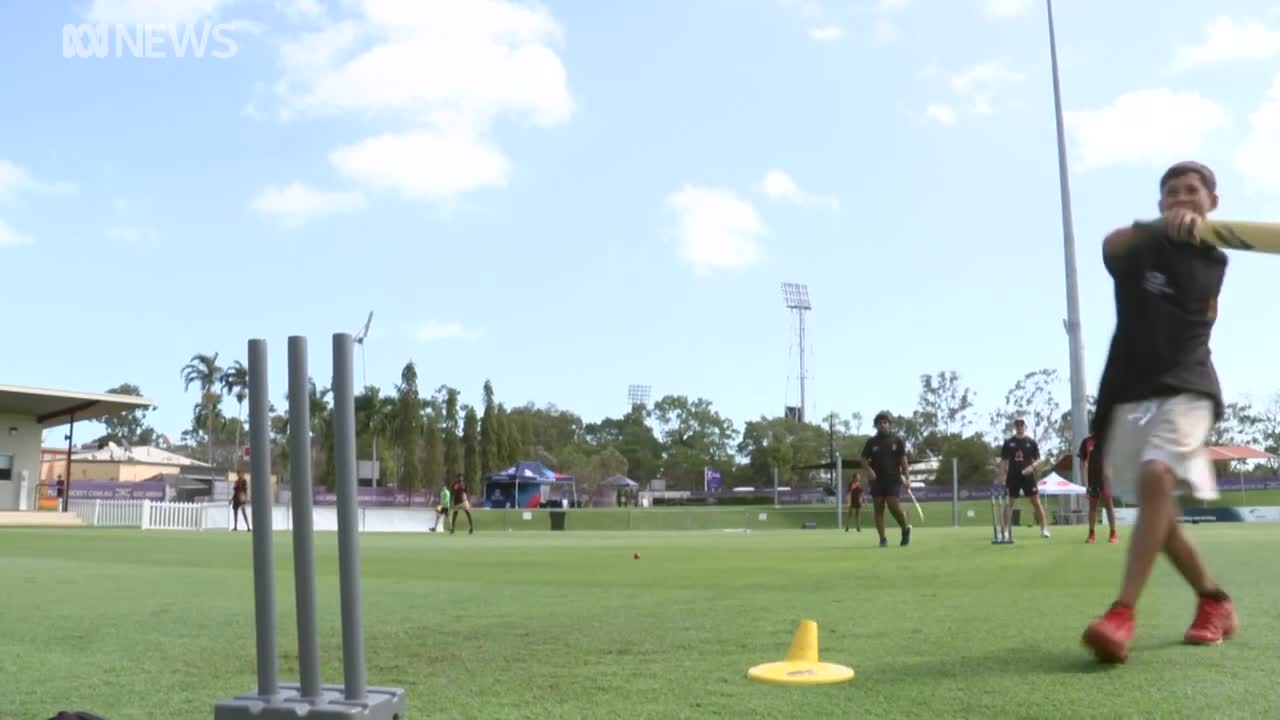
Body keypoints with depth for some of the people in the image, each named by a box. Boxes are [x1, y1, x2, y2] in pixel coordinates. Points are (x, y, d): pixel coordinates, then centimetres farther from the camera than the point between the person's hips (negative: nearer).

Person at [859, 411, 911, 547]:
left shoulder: (897, 440, 3)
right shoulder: (871, 441, 6)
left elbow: (903, 459, 1)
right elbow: (864, 458, 9)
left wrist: (906, 477, -8)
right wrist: (868, 469, -11)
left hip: (893, 479, -2)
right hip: (876, 479, 2)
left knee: (893, 505, -13)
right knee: (878, 508, -2)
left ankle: (906, 529, 12)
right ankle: (882, 539, 1)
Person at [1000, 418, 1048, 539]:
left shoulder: (1031, 442, 4)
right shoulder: (1008, 443, 5)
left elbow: (1038, 460, 4)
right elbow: (1003, 461, 7)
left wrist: (1032, 466, -17)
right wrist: (1003, 477, -2)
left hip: (1028, 476, 0)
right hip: (1012, 477, 1)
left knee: (1036, 502, -1)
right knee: (1009, 503, 1)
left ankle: (1044, 529, 6)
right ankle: (1005, 531, 4)